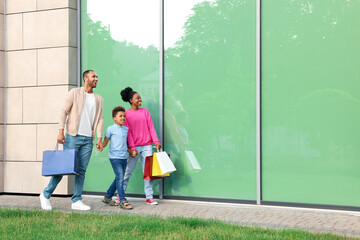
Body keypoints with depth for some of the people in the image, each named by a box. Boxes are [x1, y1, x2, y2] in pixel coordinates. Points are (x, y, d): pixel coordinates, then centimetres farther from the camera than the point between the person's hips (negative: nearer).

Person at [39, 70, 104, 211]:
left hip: (88, 139, 4)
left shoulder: (99, 99, 15)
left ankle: (76, 201, 10)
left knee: (82, 170, 4)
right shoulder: (74, 93, 2)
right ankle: (46, 195, 9)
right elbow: (64, 111, -2)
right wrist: (61, 131, -11)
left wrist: (99, 138, 2)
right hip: (73, 136, -4)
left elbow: (100, 119, 11)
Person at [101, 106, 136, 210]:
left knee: (118, 179, 11)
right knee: (120, 178, -14)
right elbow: (105, 141, -2)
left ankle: (108, 197, 25)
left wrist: (132, 150, 13)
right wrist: (101, 145, -23)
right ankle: (123, 201, -11)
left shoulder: (126, 129, 14)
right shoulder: (111, 129, -2)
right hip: (115, 157, -7)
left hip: (124, 157, 7)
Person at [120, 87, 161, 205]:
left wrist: (156, 141, -3)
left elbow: (151, 127, 7)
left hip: (147, 145, 3)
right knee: (128, 171, 3)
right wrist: (132, 147, -11)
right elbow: (128, 132, -4)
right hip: (134, 146, -3)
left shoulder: (145, 111, 10)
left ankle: (149, 197, 3)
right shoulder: (126, 114, 0)